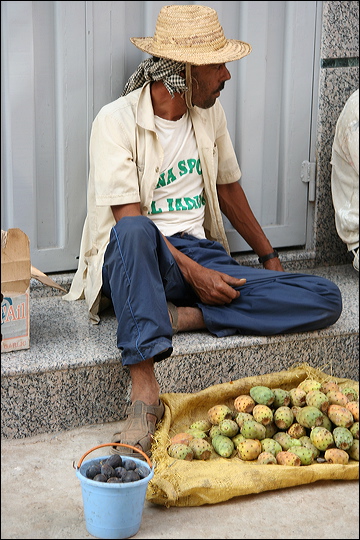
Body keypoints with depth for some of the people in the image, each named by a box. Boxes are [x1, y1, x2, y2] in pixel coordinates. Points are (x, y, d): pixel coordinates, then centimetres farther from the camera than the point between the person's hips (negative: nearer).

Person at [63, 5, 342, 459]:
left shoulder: (210, 113, 11)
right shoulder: (117, 120, -7)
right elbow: (129, 218, -15)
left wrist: (270, 258, 27)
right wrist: (194, 273, -22)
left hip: (202, 255, 5)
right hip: (137, 260, -5)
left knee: (325, 299, -15)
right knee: (135, 231, -44)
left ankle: (183, 316, -25)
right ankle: (144, 392, -44)